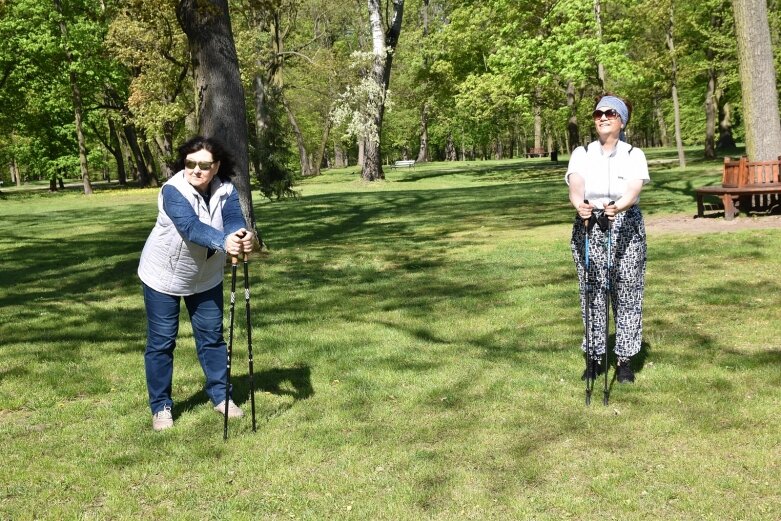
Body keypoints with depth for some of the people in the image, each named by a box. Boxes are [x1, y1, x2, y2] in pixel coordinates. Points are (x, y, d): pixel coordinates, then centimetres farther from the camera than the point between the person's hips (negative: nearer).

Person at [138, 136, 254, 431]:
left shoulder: (226, 190, -13)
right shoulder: (173, 190, -27)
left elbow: (233, 220, -30)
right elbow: (191, 226, -43)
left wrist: (242, 236, -54)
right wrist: (223, 242, -61)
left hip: (206, 277, 4)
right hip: (163, 276, -4)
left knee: (212, 336, 9)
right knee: (161, 342, 2)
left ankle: (220, 396, 24)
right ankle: (161, 407, 14)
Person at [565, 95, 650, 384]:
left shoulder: (634, 155, 0)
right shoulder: (581, 154, 3)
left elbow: (634, 191, -17)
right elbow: (575, 186, -16)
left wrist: (617, 207, -40)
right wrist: (580, 205, -39)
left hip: (627, 229, -1)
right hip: (588, 229, 1)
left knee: (626, 294, 0)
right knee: (592, 293, 2)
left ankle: (625, 360, 11)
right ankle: (595, 357, 13)